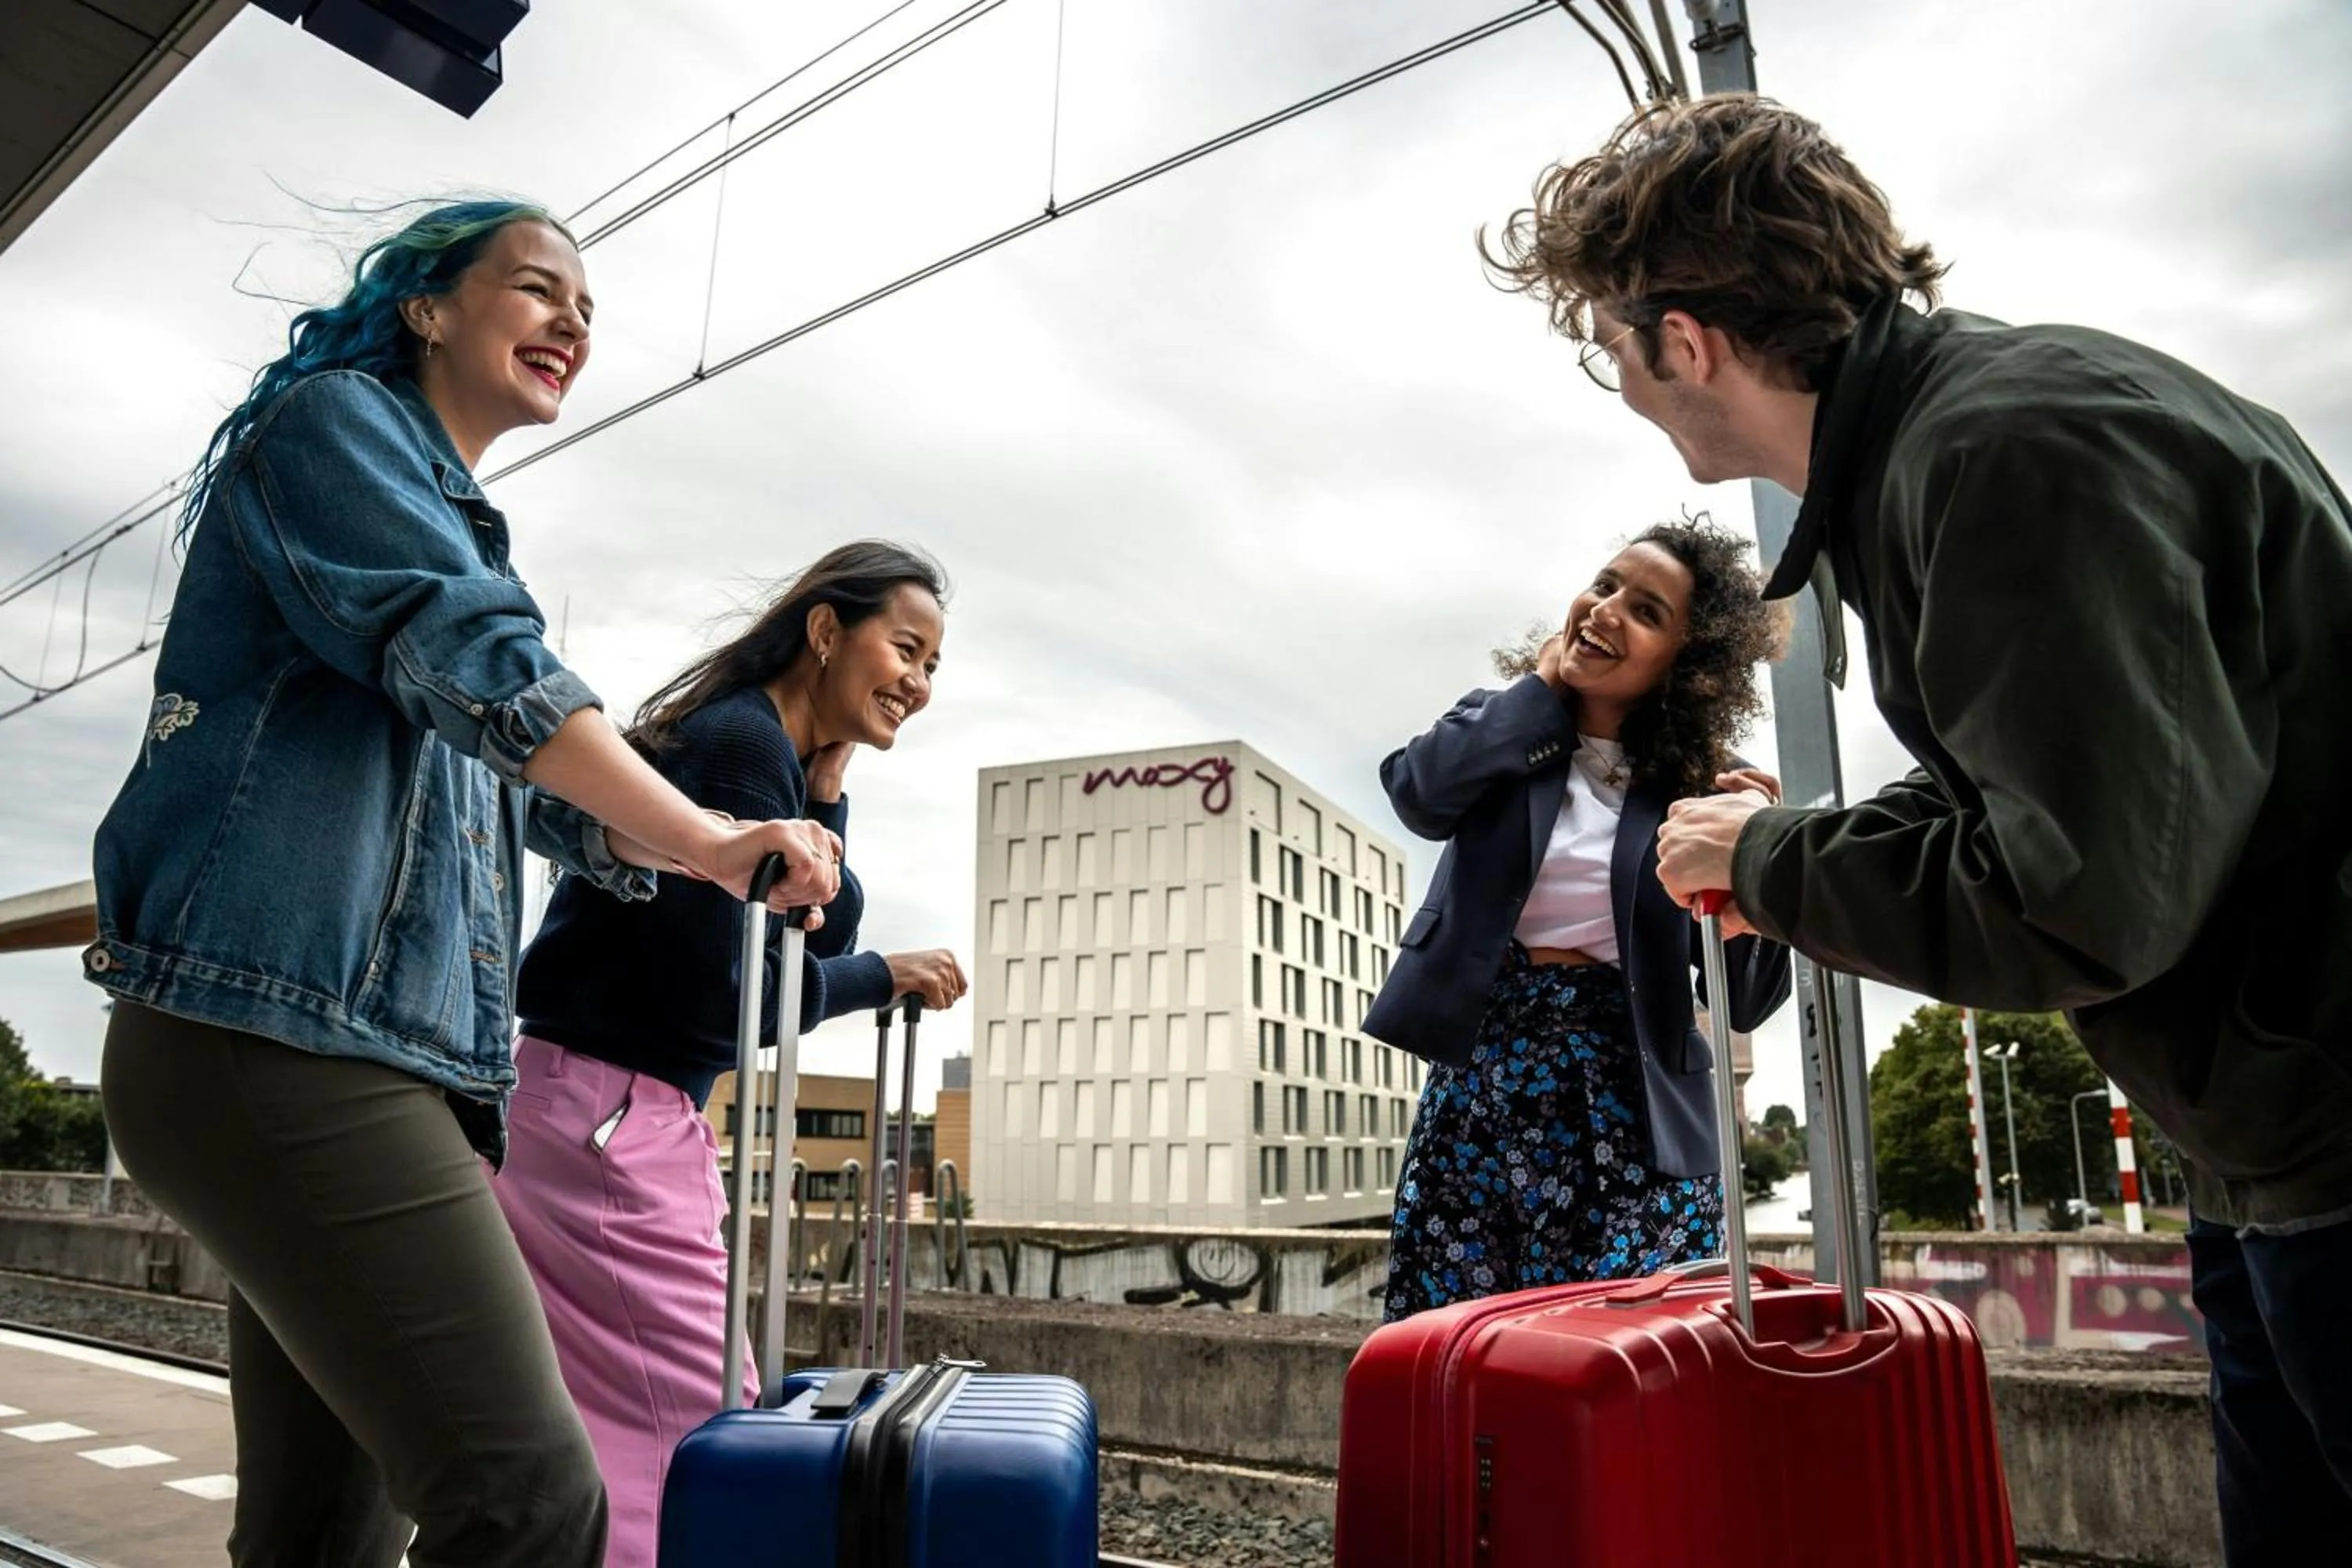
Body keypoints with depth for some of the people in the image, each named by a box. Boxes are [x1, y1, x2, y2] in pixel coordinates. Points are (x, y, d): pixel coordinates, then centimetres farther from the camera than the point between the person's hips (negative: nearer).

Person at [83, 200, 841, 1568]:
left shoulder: (463, 530, 27)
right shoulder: (334, 421, 2)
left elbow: (540, 790, 27)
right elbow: (470, 661, -16)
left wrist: (690, 849, 13)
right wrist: (708, 840, -19)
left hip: (387, 1057, 9)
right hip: (285, 1030, -9)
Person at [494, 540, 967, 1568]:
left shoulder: (774, 758, 13)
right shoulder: (743, 743, -17)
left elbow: (809, 942, 12)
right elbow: (722, 990, -21)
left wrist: (823, 800, 3)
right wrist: (886, 978, -9)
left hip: (630, 1120, 10)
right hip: (603, 1114, -10)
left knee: (609, 1436, 17)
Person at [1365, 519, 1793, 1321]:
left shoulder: (1705, 782, 2)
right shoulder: (1506, 724, 9)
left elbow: (1747, 1000, 0)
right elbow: (1420, 792, -16)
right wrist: (1543, 688, -4)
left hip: (1632, 1100, -1)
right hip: (1483, 1073, 2)